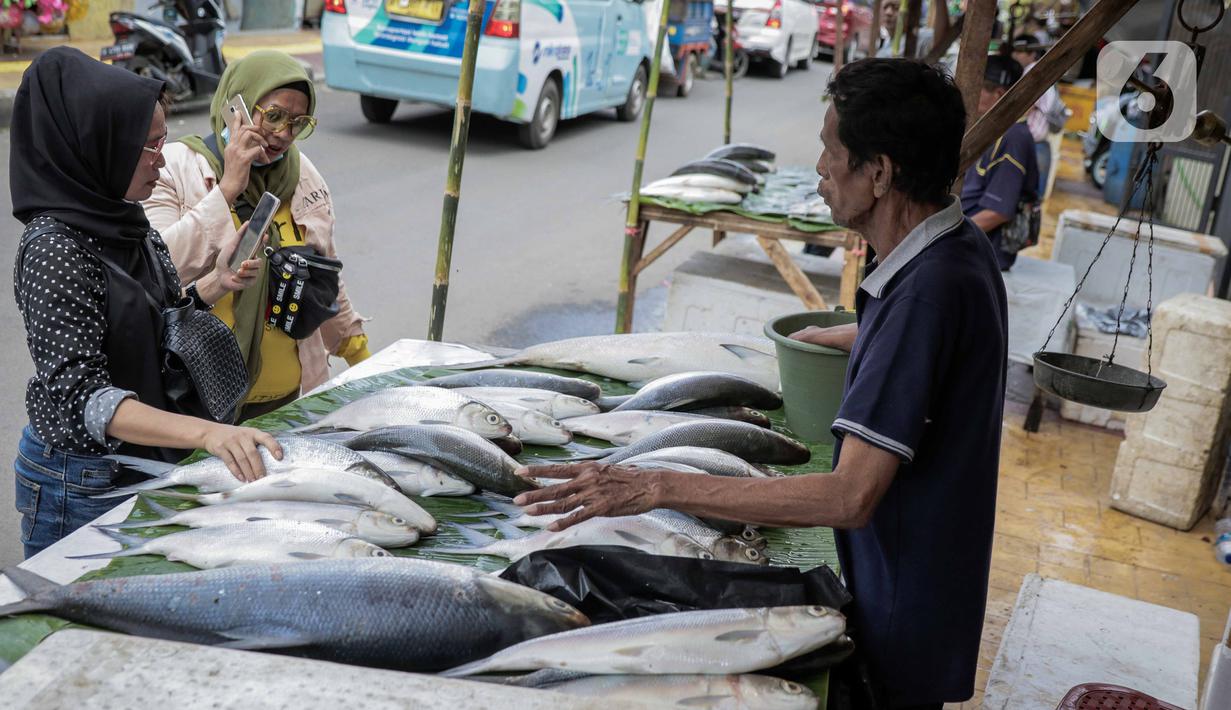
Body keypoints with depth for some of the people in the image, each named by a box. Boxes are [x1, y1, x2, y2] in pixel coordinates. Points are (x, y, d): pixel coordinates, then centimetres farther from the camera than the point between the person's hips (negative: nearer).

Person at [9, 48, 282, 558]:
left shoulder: (123, 223, 2)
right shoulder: (55, 251, -23)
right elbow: (80, 395, -28)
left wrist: (215, 284, -2)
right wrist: (206, 433, -41)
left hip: (145, 461, 8)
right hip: (82, 482, -8)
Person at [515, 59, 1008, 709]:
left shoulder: (929, 290, -31)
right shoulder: (958, 249, 0)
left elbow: (850, 497, -34)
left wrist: (657, 487, -34)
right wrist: (823, 336, 37)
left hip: (904, 624, -9)